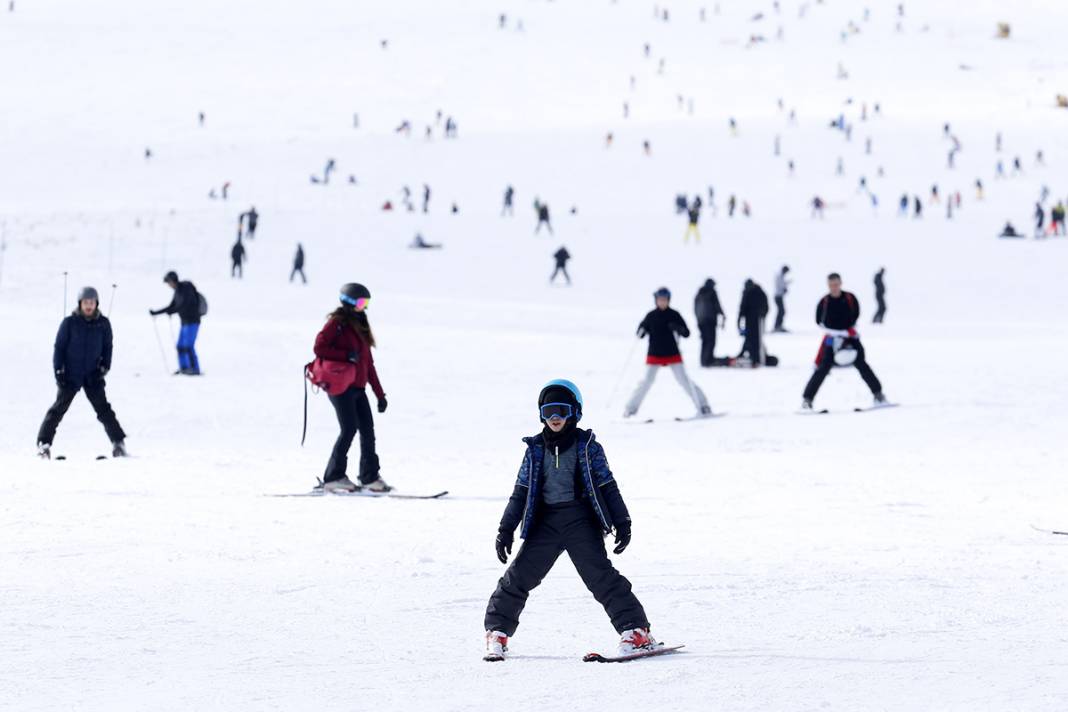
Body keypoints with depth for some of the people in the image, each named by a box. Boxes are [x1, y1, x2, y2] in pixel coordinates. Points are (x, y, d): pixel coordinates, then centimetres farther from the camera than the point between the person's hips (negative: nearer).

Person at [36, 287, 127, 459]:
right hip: (70, 375, -1)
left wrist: (104, 367, -2)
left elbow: (107, 347, 11)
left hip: (93, 376, 1)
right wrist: (58, 371, -6)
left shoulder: (103, 324, 2)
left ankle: (118, 443, 1)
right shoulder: (70, 323, -4)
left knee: (103, 409, -3)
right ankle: (44, 443, 3)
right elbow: (59, 347, 0)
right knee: (59, 409, -2)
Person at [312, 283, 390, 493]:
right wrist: (346, 355, -21)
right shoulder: (337, 323, -4)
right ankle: (334, 477, -9)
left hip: (358, 387, 8)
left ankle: (370, 477, 7)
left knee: (367, 429, 2)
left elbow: (368, 362, 21)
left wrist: (380, 393, 18)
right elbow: (320, 348, -13)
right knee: (350, 428, -13)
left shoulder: (360, 325, 20)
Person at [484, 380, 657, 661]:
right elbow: (521, 492, 13)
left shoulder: (587, 446, 3)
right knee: (519, 575, -3)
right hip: (545, 521, 3)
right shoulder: (535, 449, 11)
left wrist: (622, 522, 0)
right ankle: (497, 632, 10)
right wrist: (506, 529, 8)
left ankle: (635, 630, -14)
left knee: (600, 575, -14)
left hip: (581, 520, -3)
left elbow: (607, 487, 5)